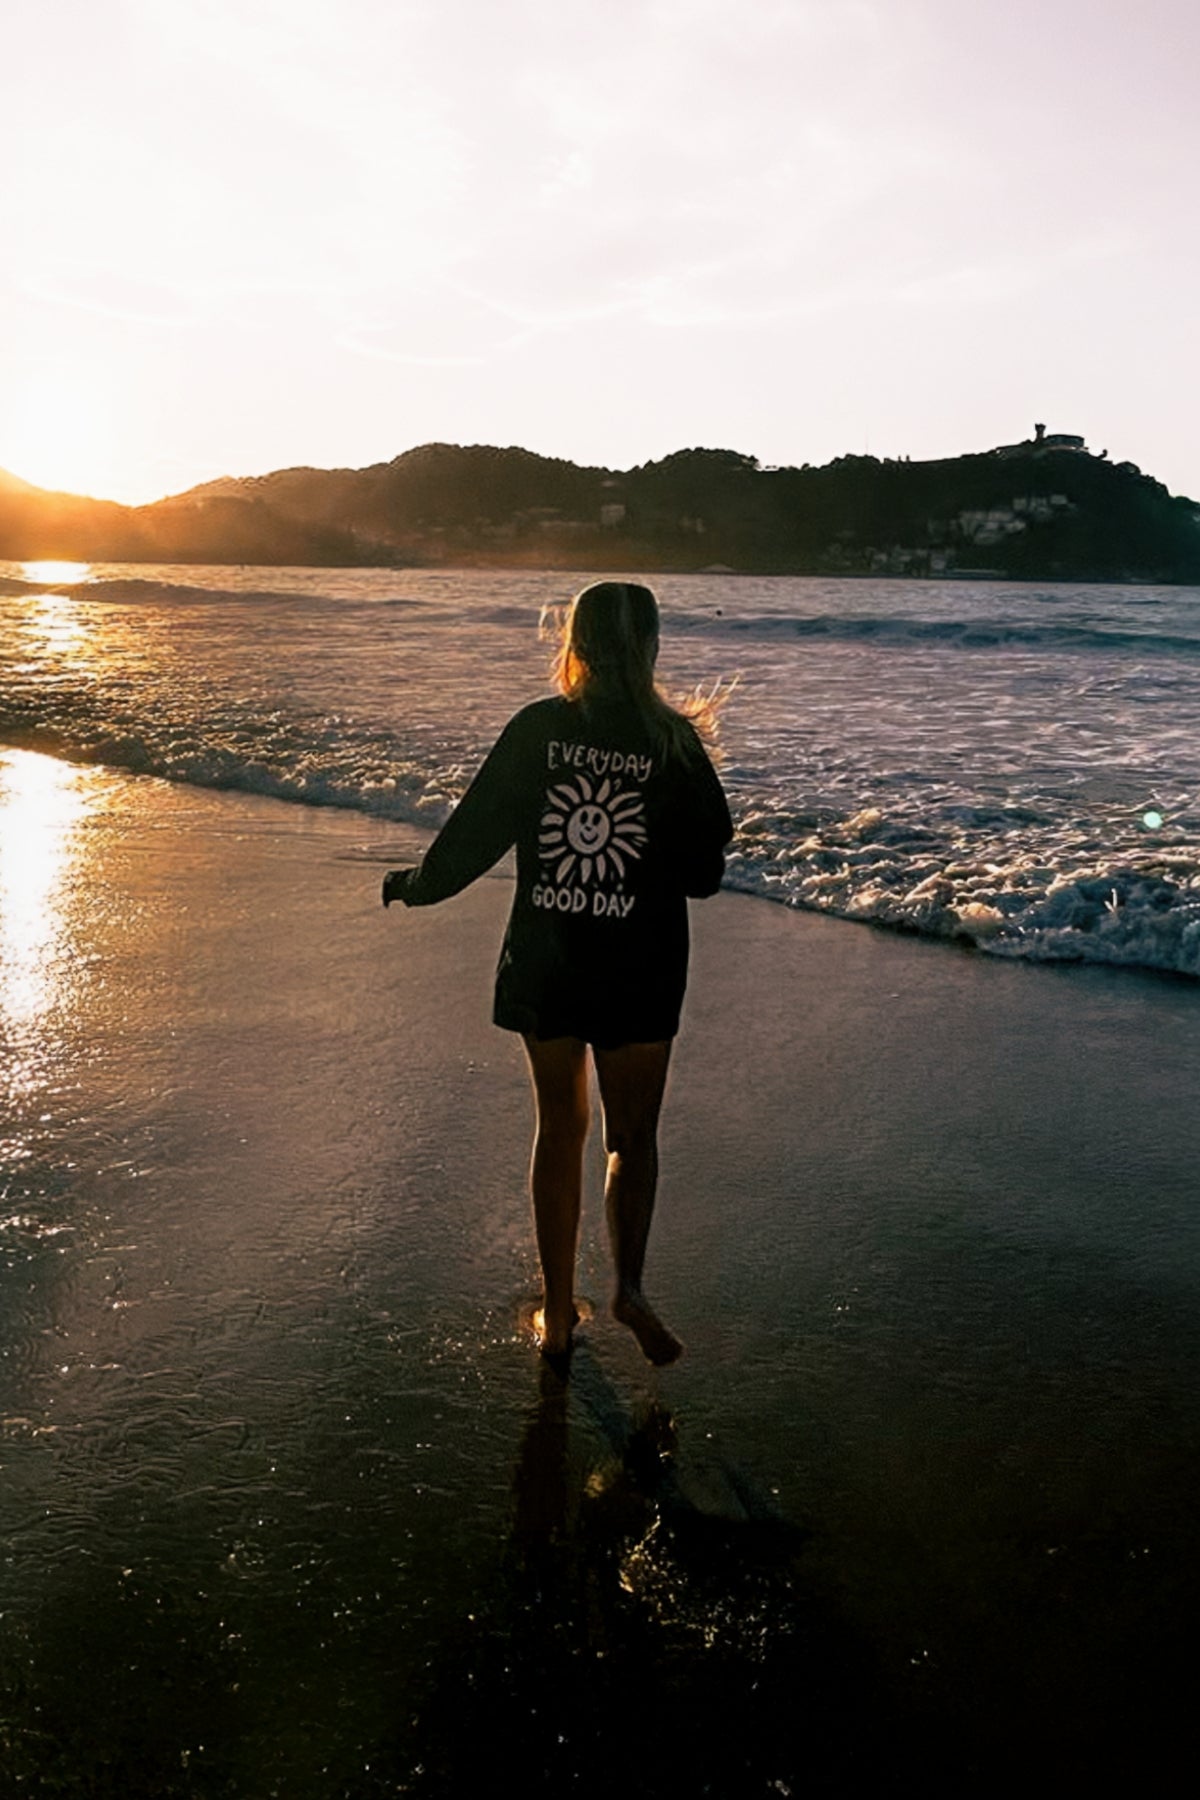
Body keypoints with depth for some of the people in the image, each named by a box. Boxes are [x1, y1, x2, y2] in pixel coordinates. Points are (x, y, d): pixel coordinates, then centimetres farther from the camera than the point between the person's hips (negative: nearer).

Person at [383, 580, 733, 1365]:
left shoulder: (536, 730, -7)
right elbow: (704, 873, -4)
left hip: (545, 964, 1)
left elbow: (474, 831, -4)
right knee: (634, 1135, 15)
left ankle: (559, 1311, 20)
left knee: (559, 1129, 14)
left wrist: (415, 884, 15)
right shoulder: (672, 743, -8)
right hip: (640, 972, -1)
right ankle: (629, 1284, -3)